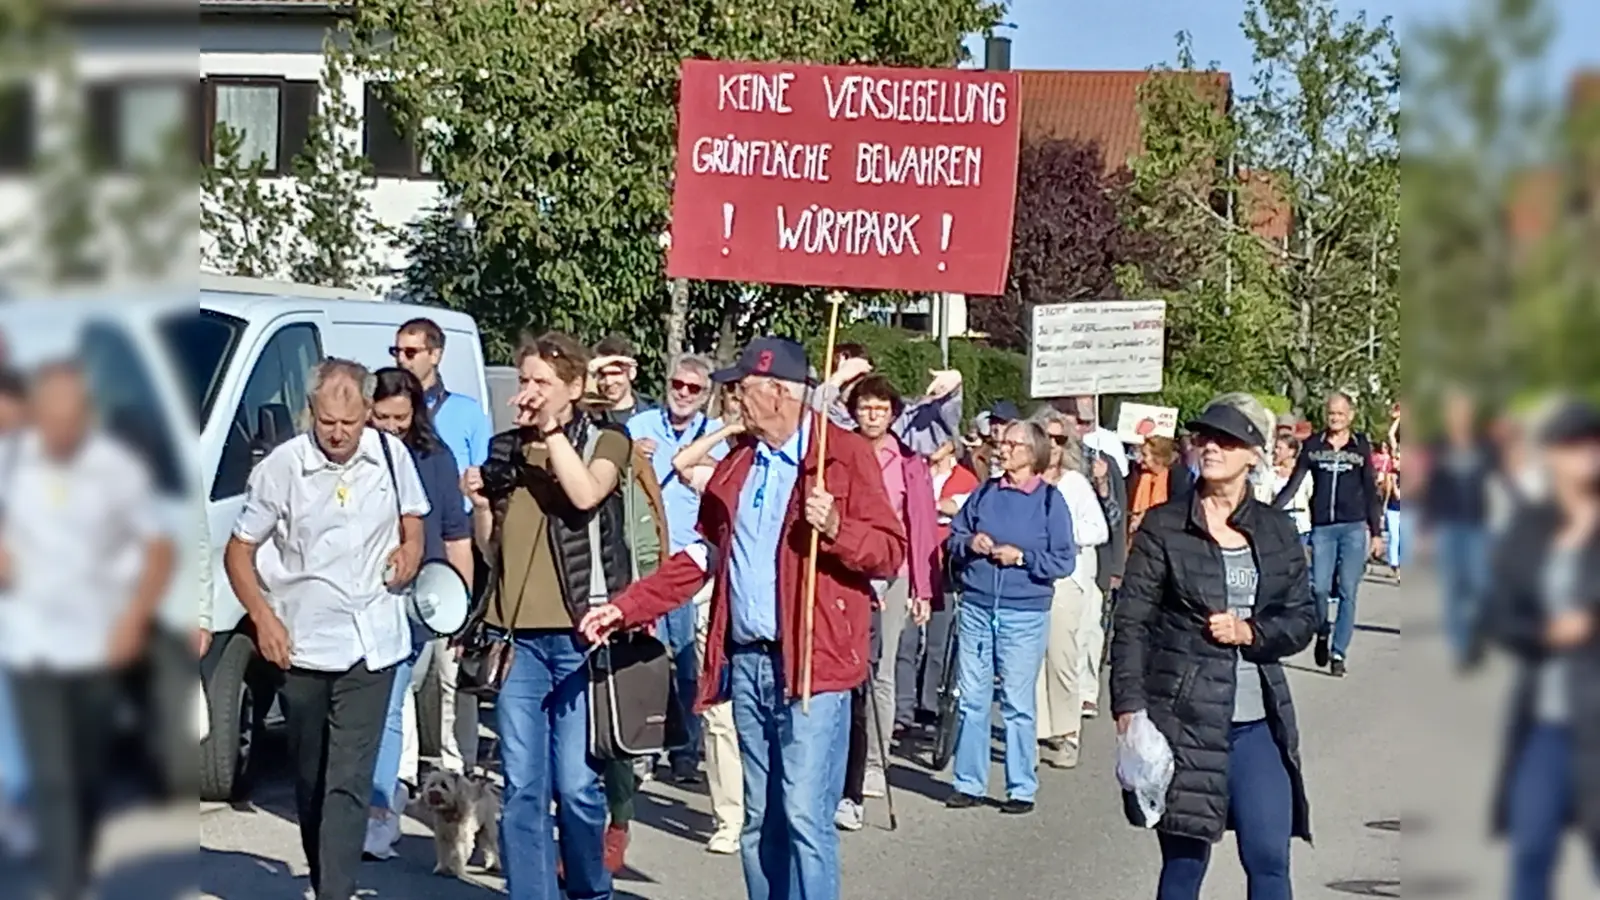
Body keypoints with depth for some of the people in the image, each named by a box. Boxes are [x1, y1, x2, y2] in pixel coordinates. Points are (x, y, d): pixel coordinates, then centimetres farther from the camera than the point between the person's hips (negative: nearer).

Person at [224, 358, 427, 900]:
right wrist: (263, 617, -9)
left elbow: (412, 522, 18)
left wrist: (409, 552, -4)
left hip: (371, 645, 0)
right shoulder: (281, 466, -7)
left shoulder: (392, 455, 0)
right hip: (303, 645, 0)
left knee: (349, 780, -9)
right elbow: (239, 551, 2)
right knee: (310, 780, 12)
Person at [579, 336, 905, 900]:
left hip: (811, 664, -7)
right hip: (746, 661, 7)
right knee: (759, 820, 11)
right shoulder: (736, 464, 17)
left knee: (804, 815, -10)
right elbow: (701, 556, 21)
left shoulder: (847, 455, -4)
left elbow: (890, 551, -7)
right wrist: (627, 608, 13)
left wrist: (836, 529, -25)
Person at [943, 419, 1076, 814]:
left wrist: (1021, 556, -13)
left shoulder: (1050, 500, 0)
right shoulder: (985, 493, 8)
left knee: (1018, 704, 1)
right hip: (976, 607, 3)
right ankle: (968, 783, 13)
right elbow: (952, 540, 15)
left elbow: (1064, 560, -3)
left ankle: (1022, 788, 10)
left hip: (1025, 614, -3)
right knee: (972, 699, 5)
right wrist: (970, 544, -5)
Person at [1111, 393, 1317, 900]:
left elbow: (1303, 617, 10)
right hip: (1184, 718, -3)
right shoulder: (1164, 527, -1)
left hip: (1258, 723, 3)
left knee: (1269, 859, 1)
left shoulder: (1276, 532, 9)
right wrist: (1129, 704, -12)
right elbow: (1131, 621, -4)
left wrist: (1250, 632, -9)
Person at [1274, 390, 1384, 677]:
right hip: (1322, 527, 0)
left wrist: (1377, 532, 8)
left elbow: (1371, 491, 10)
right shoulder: (1313, 445, 6)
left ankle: (1338, 653, 2)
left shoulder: (1361, 446, 6)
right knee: (1319, 587, -7)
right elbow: (1293, 484, 7)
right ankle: (1322, 633, 21)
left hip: (1354, 527, 0)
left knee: (1347, 592, -4)